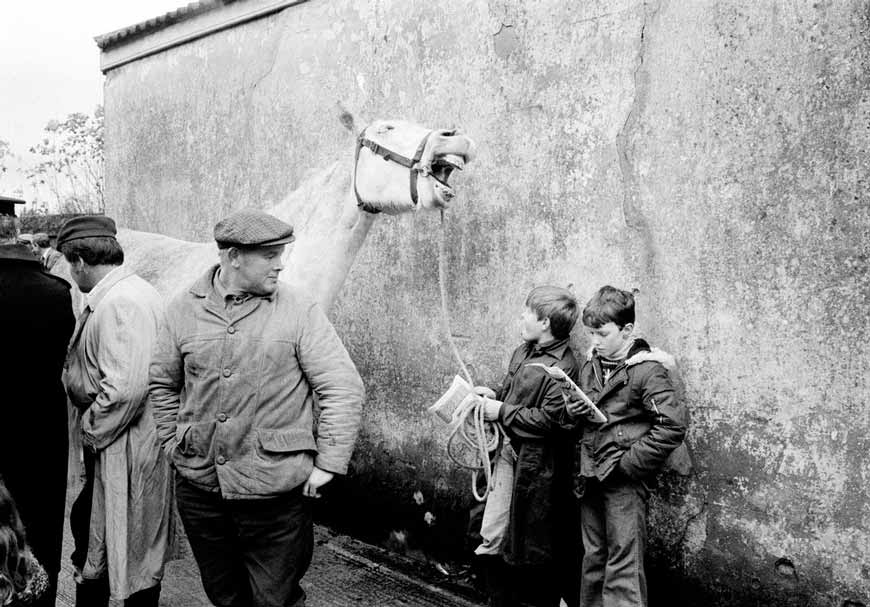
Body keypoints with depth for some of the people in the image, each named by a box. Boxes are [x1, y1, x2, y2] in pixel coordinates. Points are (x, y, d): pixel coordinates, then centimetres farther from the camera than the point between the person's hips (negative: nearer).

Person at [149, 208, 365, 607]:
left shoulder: (299, 312, -8)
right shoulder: (184, 310, 2)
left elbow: (344, 389, -9)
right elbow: (163, 383, 15)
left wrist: (329, 464, -10)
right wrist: (172, 443, 9)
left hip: (275, 492, -3)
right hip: (198, 486, 4)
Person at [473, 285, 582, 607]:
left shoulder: (563, 367, -19)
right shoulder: (523, 351, 8)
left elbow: (550, 419, -23)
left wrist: (502, 412, -17)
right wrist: (493, 394, 3)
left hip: (536, 464, -8)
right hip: (510, 451, 8)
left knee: (535, 548, 7)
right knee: (494, 538, 12)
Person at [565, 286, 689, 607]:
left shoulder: (647, 370, -13)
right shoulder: (589, 366, 9)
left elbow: (673, 425, -21)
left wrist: (630, 463, -19)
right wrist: (573, 410, -1)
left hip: (625, 482, -7)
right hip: (591, 476, 7)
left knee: (623, 567, -1)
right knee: (592, 558, 17)